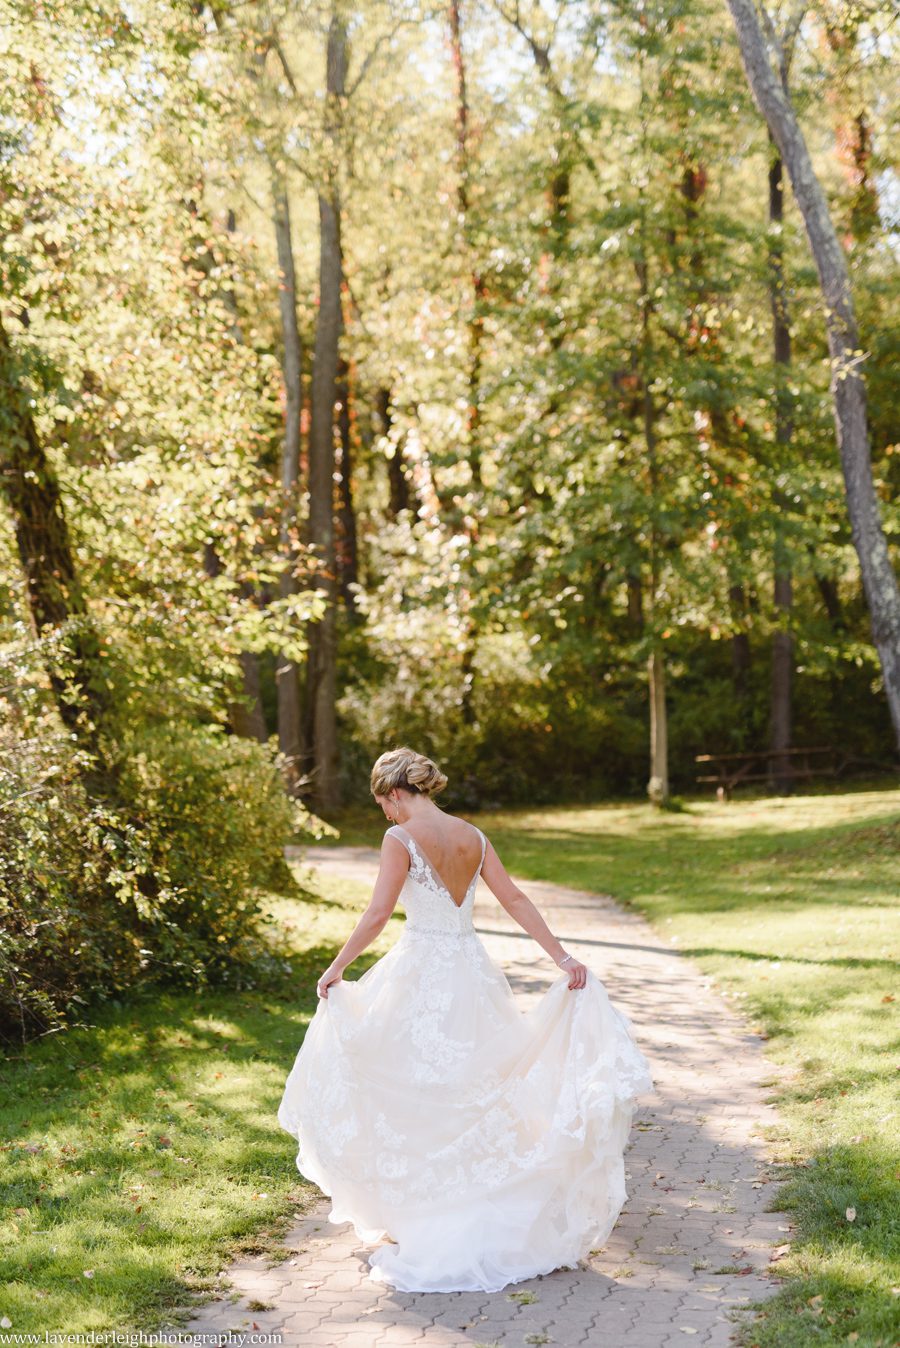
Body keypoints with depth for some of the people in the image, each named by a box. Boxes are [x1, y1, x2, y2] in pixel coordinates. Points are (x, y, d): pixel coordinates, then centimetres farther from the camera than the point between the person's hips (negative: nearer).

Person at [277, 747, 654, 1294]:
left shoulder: (402, 838, -11)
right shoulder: (473, 837, 6)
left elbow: (378, 914, -14)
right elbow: (516, 901, 2)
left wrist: (338, 967, -5)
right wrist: (563, 957, 3)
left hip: (420, 972, -5)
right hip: (472, 968, 6)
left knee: (415, 1098, 7)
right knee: (476, 1091, 15)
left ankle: (421, 1220, 12)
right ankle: (487, 1220, 20)